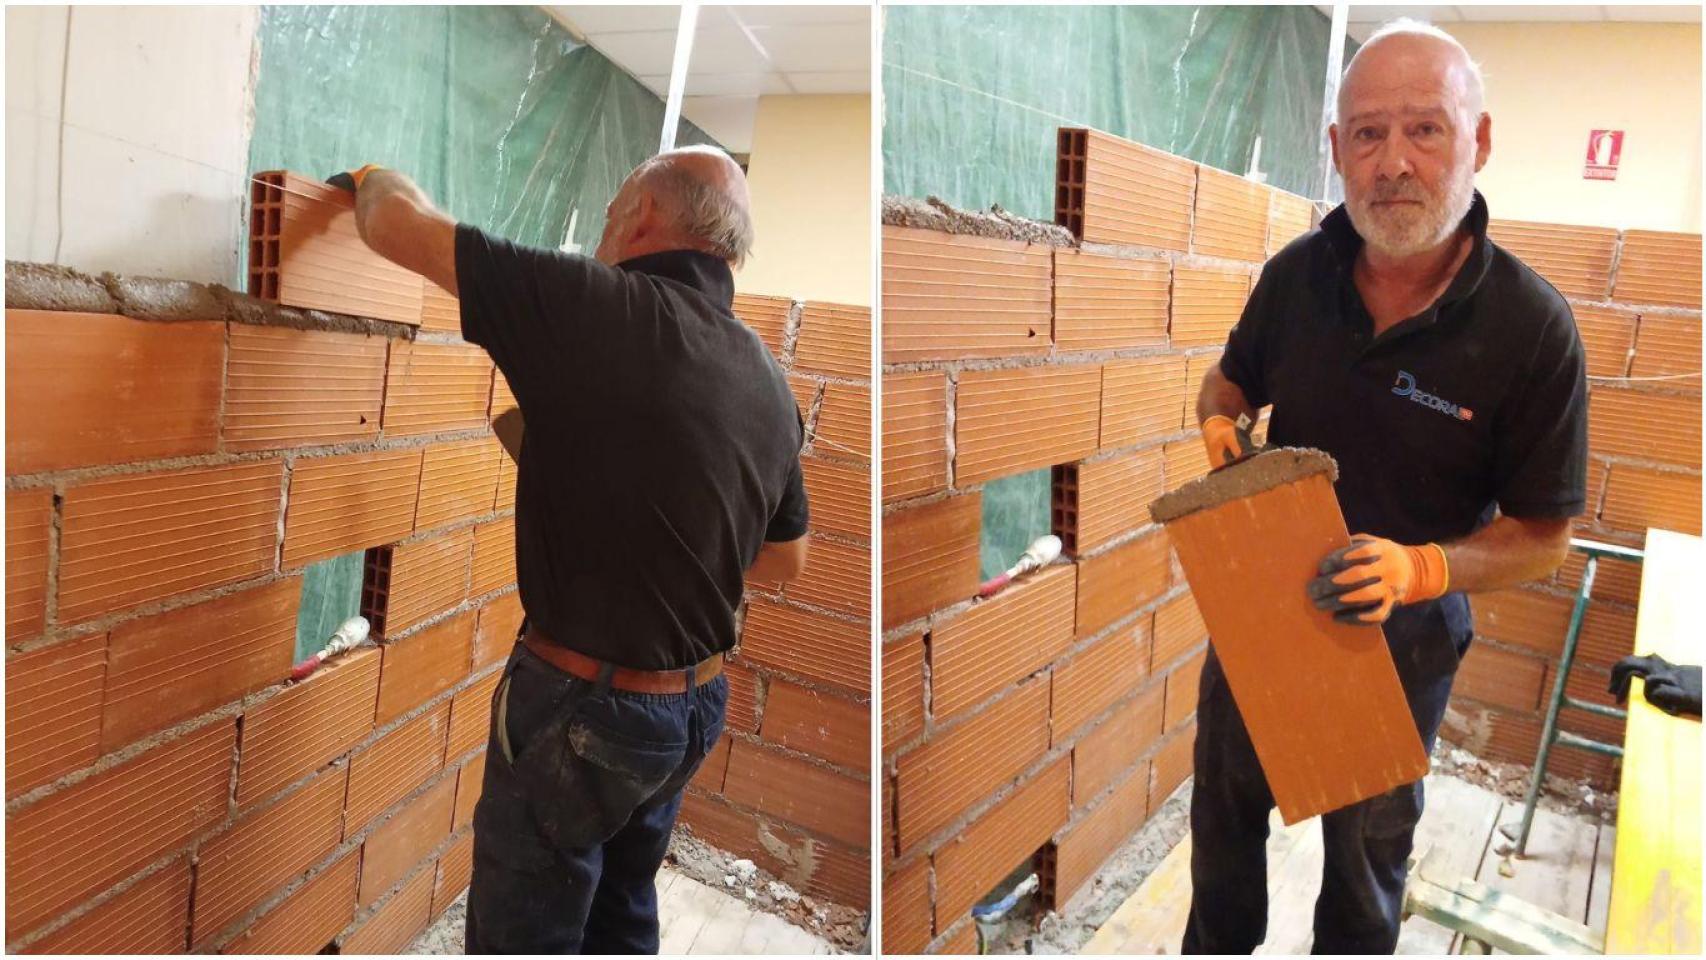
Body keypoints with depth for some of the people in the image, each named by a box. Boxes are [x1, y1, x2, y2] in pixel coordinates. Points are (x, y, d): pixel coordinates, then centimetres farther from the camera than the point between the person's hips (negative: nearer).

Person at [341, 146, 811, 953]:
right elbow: (786, 560, 11)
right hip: (697, 707, 7)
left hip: (580, 709, -7)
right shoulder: (771, 384, 1)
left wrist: (377, 178, 10)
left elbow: (398, 224, -11)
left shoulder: (599, 309, -20)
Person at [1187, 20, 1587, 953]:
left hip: (1403, 631, -3)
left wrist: (1424, 568, -31)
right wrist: (1218, 419, -14)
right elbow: (1231, 380, 8)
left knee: (1368, 841, 21)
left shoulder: (1531, 327, -21)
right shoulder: (1297, 272, -11)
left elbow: (1544, 535, -13)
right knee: (1223, 803, 23)